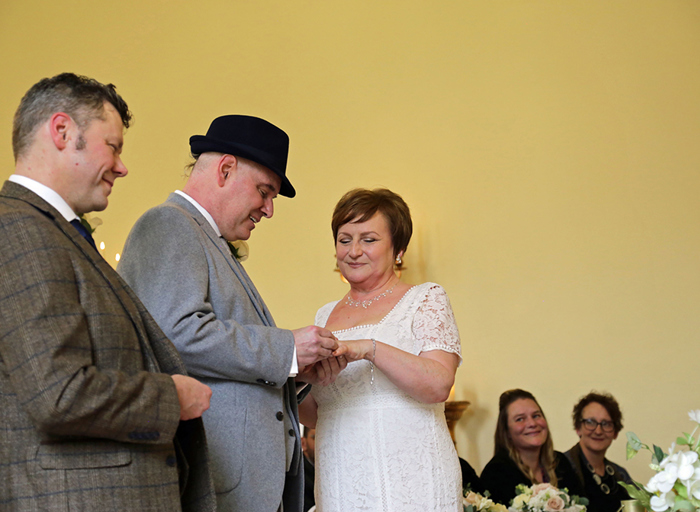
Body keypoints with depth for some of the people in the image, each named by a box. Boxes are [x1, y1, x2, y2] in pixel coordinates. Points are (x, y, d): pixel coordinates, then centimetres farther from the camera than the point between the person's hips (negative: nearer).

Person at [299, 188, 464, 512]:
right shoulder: (326, 316, 14)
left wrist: (369, 348, -24)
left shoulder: (425, 299, 1)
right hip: (340, 483, 4)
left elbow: (439, 384, -14)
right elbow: (314, 416, 15)